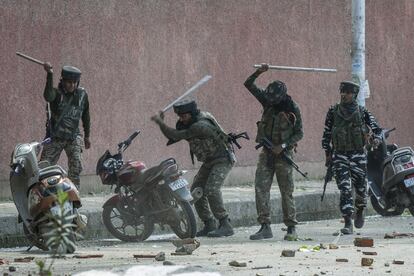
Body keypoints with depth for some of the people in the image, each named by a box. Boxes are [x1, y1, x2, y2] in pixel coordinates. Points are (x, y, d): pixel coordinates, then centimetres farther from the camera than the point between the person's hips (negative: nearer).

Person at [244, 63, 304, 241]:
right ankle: (265, 227, -6)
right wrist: (259, 72, -14)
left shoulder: (292, 109, -8)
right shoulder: (267, 101, 3)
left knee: (287, 192, 0)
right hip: (266, 153, 4)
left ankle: (291, 228, 8)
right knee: (261, 187, -7)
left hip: (283, 154, -4)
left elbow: (299, 133, -4)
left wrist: (284, 146, -16)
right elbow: (248, 85, 3)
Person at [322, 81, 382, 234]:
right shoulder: (333, 112, 4)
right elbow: (326, 134, 11)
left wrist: (376, 138, -13)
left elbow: (376, 128, 8)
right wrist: (328, 154, 9)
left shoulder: (362, 112, 2)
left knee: (360, 187, 5)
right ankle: (348, 223, -12)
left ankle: (360, 211, 36)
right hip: (340, 155, 0)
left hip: (358, 154, 0)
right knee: (344, 189, -10)